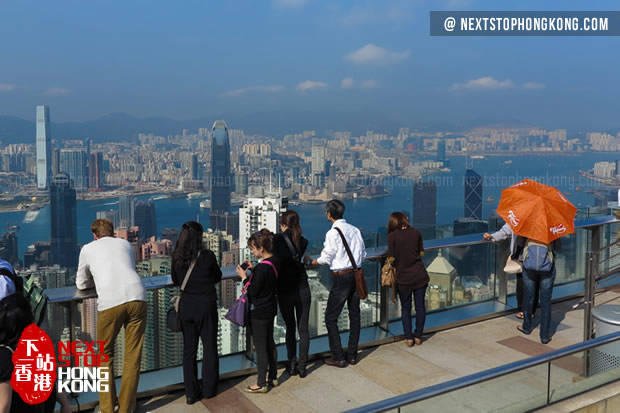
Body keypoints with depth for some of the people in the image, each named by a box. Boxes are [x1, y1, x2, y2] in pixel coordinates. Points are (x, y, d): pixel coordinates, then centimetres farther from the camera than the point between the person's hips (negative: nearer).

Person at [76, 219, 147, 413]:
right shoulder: (125, 244, 25)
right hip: (137, 298, 2)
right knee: (133, 357, 12)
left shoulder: (88, 248, 20)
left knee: (105, 357, 19)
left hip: (109, 303, -1)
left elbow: (81, 284, 31)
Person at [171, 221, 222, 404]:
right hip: (206, 306, -3)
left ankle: (191, 393, 17)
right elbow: (218, 277, 1)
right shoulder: (207, 255, -14)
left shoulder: (177, 257, -5)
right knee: (209, 347, 12)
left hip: (186, 306, 3)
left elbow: (175, 280, 9)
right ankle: (209, 389, 21)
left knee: (189, 349, 12)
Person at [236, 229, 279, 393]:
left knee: (260, 348, 3)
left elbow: (253, 291, -22)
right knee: (270, 344, 19)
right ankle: (273, 377, 32)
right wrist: (253, 269, 6)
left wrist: (244, 277, -12)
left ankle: (261, 384, 14)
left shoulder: (262, 267, -26)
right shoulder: (273, 263, 2)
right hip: (270, 309, 9)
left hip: (259, 313, -9)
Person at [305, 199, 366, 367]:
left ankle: (338, 357, 7)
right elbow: (363, 254, 11)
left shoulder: (333, 233, -15)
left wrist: (310, 261, 2)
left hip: (341, 277, -7)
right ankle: (352, 355, 24)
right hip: (356, 274, 7)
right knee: (354, 315, 14)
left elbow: (326, 259, -13)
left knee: (331, 318, 4)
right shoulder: (355, 230, 5)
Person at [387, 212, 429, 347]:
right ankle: (418, 336, 23)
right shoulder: (416, 232, -1)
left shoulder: (392, 236, -10)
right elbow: (421, 253, 6)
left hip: (404, 278, -2)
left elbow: (392, 258, -9)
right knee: (420, 306, 14)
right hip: (420, 276, 2)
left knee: (406, 308, 14)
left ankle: (409, 338, 17)